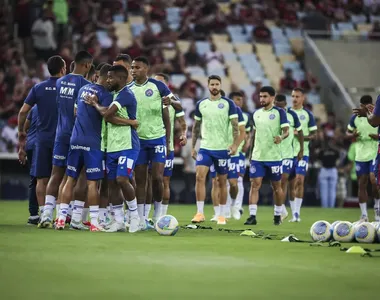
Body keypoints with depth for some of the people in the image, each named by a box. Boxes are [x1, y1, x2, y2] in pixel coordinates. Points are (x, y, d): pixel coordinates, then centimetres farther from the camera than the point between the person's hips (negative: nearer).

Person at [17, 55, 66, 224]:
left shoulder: (39, 88, 2)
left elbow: (23, 111, -1)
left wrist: (21, 131, 13)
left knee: (42, 179, 4)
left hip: (42, 138, 1)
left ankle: (43, 215, 1)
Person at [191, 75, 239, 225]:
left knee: (222, 181, 5)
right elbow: (196, 127, 14)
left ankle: (222, 215, 15)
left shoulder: (228, 104, -1)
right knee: (200, 176, -14)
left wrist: (235, 144, -16)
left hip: (222, 148, -2)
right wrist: (193, 146, 10)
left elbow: (235, 125, -4)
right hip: (205, 147, 2)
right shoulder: (201, 104, 7)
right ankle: (200, 213, -11)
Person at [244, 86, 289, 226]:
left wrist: (281, 137, -33)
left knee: (276, 186, 7)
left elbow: (286, 131, -11)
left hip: (274, 156, -3)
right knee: (255, 185, -7)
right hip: (257, 156, 4)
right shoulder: (256, 113, 11)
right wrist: (251, 151, 19)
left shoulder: (279, 112, -4)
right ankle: (252, 216, -9)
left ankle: (277, 215, 22)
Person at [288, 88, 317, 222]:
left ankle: (297, 212, -10)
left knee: (299, 180, -13)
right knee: (291, 183, 4)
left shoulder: (308, 114, 3)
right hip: (288, 152, 2)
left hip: (302, 152, -2)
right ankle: (294, 213, 10)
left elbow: (314, 134, 4)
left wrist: (304, 137, -14)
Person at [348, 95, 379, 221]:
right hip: (361, 155, 3)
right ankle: (364, 215, 10)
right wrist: (352, 136, -9)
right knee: (362, 184, 3)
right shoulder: (355, 118, 4)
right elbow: (348, 132, 15)